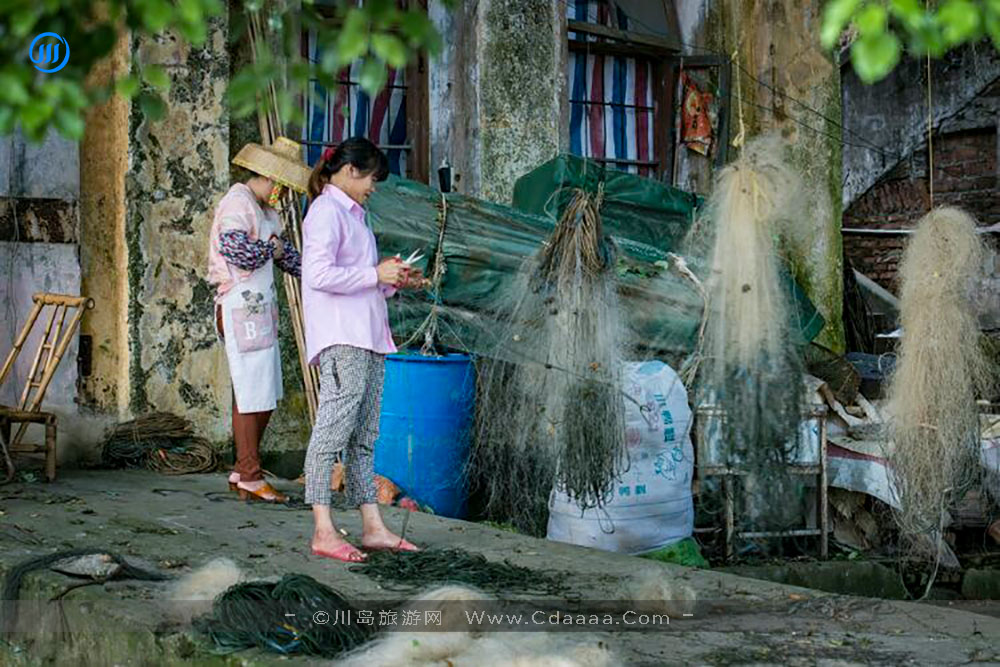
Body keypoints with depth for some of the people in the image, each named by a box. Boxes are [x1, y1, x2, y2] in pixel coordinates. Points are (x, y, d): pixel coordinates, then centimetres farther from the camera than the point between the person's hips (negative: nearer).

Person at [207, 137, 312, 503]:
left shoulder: (265, 209, 19)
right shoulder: (237, 203, -13)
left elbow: (286, 251, 31)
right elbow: (235, 249, -28)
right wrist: (270, 249, -10)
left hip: (261, 308, 10)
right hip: (241, 307, -10)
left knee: (263, 395, 12)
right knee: (251, 394, -6)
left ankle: (242, 472, 19)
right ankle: (250, 479, 0)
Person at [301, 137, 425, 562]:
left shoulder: (352, 215, 24)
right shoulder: (326, 211, -6)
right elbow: (319, 275, -19)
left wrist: (396, 281, 13)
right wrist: (376, 275, -12)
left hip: (368, 337, 10)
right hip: (341, 338, -10)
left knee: (364, 435, 9)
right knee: (334, 426, -13)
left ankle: (373, 527, 11)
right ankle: (323, 531, -14)